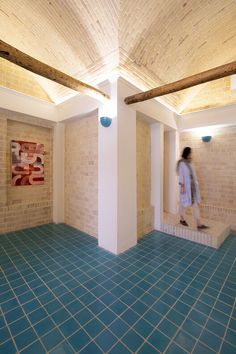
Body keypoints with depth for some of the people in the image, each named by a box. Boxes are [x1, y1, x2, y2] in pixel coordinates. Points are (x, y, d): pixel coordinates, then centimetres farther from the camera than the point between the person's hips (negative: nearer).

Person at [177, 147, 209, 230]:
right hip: (186, 186, -7)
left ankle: (199, 224, 5)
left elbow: (193, 174, 15)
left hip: (193, 186, 7)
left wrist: (196, 184, 13)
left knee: (195, 203, 3)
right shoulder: (182, 163, -10)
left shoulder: (190, 163, 11)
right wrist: (182, 186, -18)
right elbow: (181, 175, -14)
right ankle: (182, 219, 27)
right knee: (183, 203, 8)